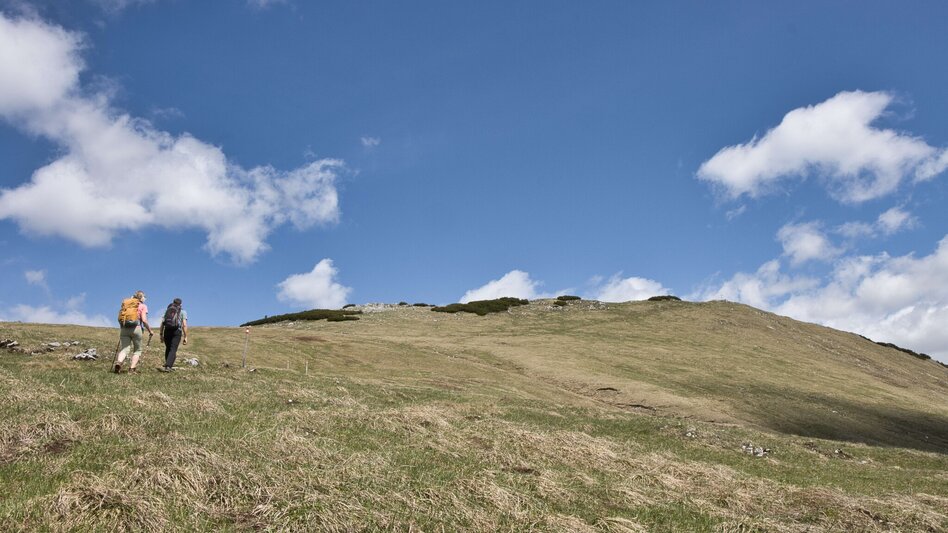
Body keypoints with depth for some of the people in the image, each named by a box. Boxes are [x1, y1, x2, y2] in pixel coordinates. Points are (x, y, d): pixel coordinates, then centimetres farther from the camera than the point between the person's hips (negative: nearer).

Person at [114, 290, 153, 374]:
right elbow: (144, 320, -6)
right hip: (136, 328, -3)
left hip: (124, 329, 3)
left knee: (124, 349, 1)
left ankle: (118, 364, -26)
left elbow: (119, 318, 11)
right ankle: (132, 368, 0)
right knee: (137, 350, 12)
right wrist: (150, 331, 5)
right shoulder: (142, 306, 5)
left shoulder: (126, 304, 18)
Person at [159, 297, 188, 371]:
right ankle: (168, 366, -20)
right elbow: (184, 325, -4)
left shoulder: (167, 310, 17)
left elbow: (162, 323, 9)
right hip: (176, 332, -3)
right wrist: (185, 337, -3)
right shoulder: (183, 312, 7)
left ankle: (169, 366, 24)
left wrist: (161, 334, 13)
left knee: (168, 349, 18)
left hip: (167, 331, 4)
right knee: (173, 350, -6)